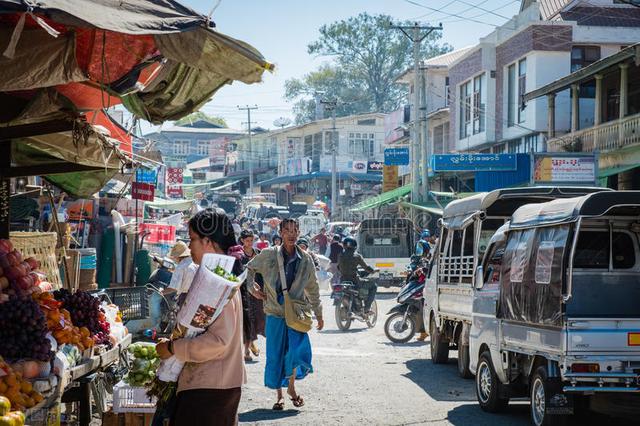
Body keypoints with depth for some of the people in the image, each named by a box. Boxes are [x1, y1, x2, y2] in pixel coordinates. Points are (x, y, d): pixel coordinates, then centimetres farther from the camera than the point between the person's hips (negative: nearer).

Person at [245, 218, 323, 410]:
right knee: (275, 356, 2)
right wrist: (252, 288, 1)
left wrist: (318, 314, 16)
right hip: (274, 313, -1)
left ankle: (291, 387, 15)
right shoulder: (269, 255, -3)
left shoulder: (305, 260, 3)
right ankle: (279, 395, 17)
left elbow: (313, 290, 13)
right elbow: (249, 268, 14)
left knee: (299, 352, -11)